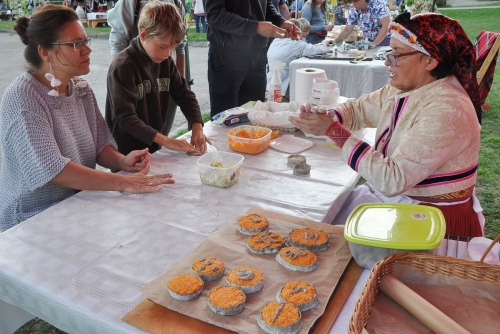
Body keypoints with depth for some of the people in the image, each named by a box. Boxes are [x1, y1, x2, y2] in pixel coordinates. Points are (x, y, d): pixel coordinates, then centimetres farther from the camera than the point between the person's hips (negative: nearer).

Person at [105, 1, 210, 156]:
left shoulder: (165, 61, 4)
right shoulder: (123, 66, -16)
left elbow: (185, 95, 6)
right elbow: (125, 118, -22)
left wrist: (197, 127, -10)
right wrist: (165, 140, -27)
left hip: (154, 148, 6)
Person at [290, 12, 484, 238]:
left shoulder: (447, 112, -27)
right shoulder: (402, 88, -2)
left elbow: (393, 179, -31)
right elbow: (357, 109, 10)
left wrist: (334, 131, -30)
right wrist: (327, 117, -14)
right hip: (391, 196, 7)